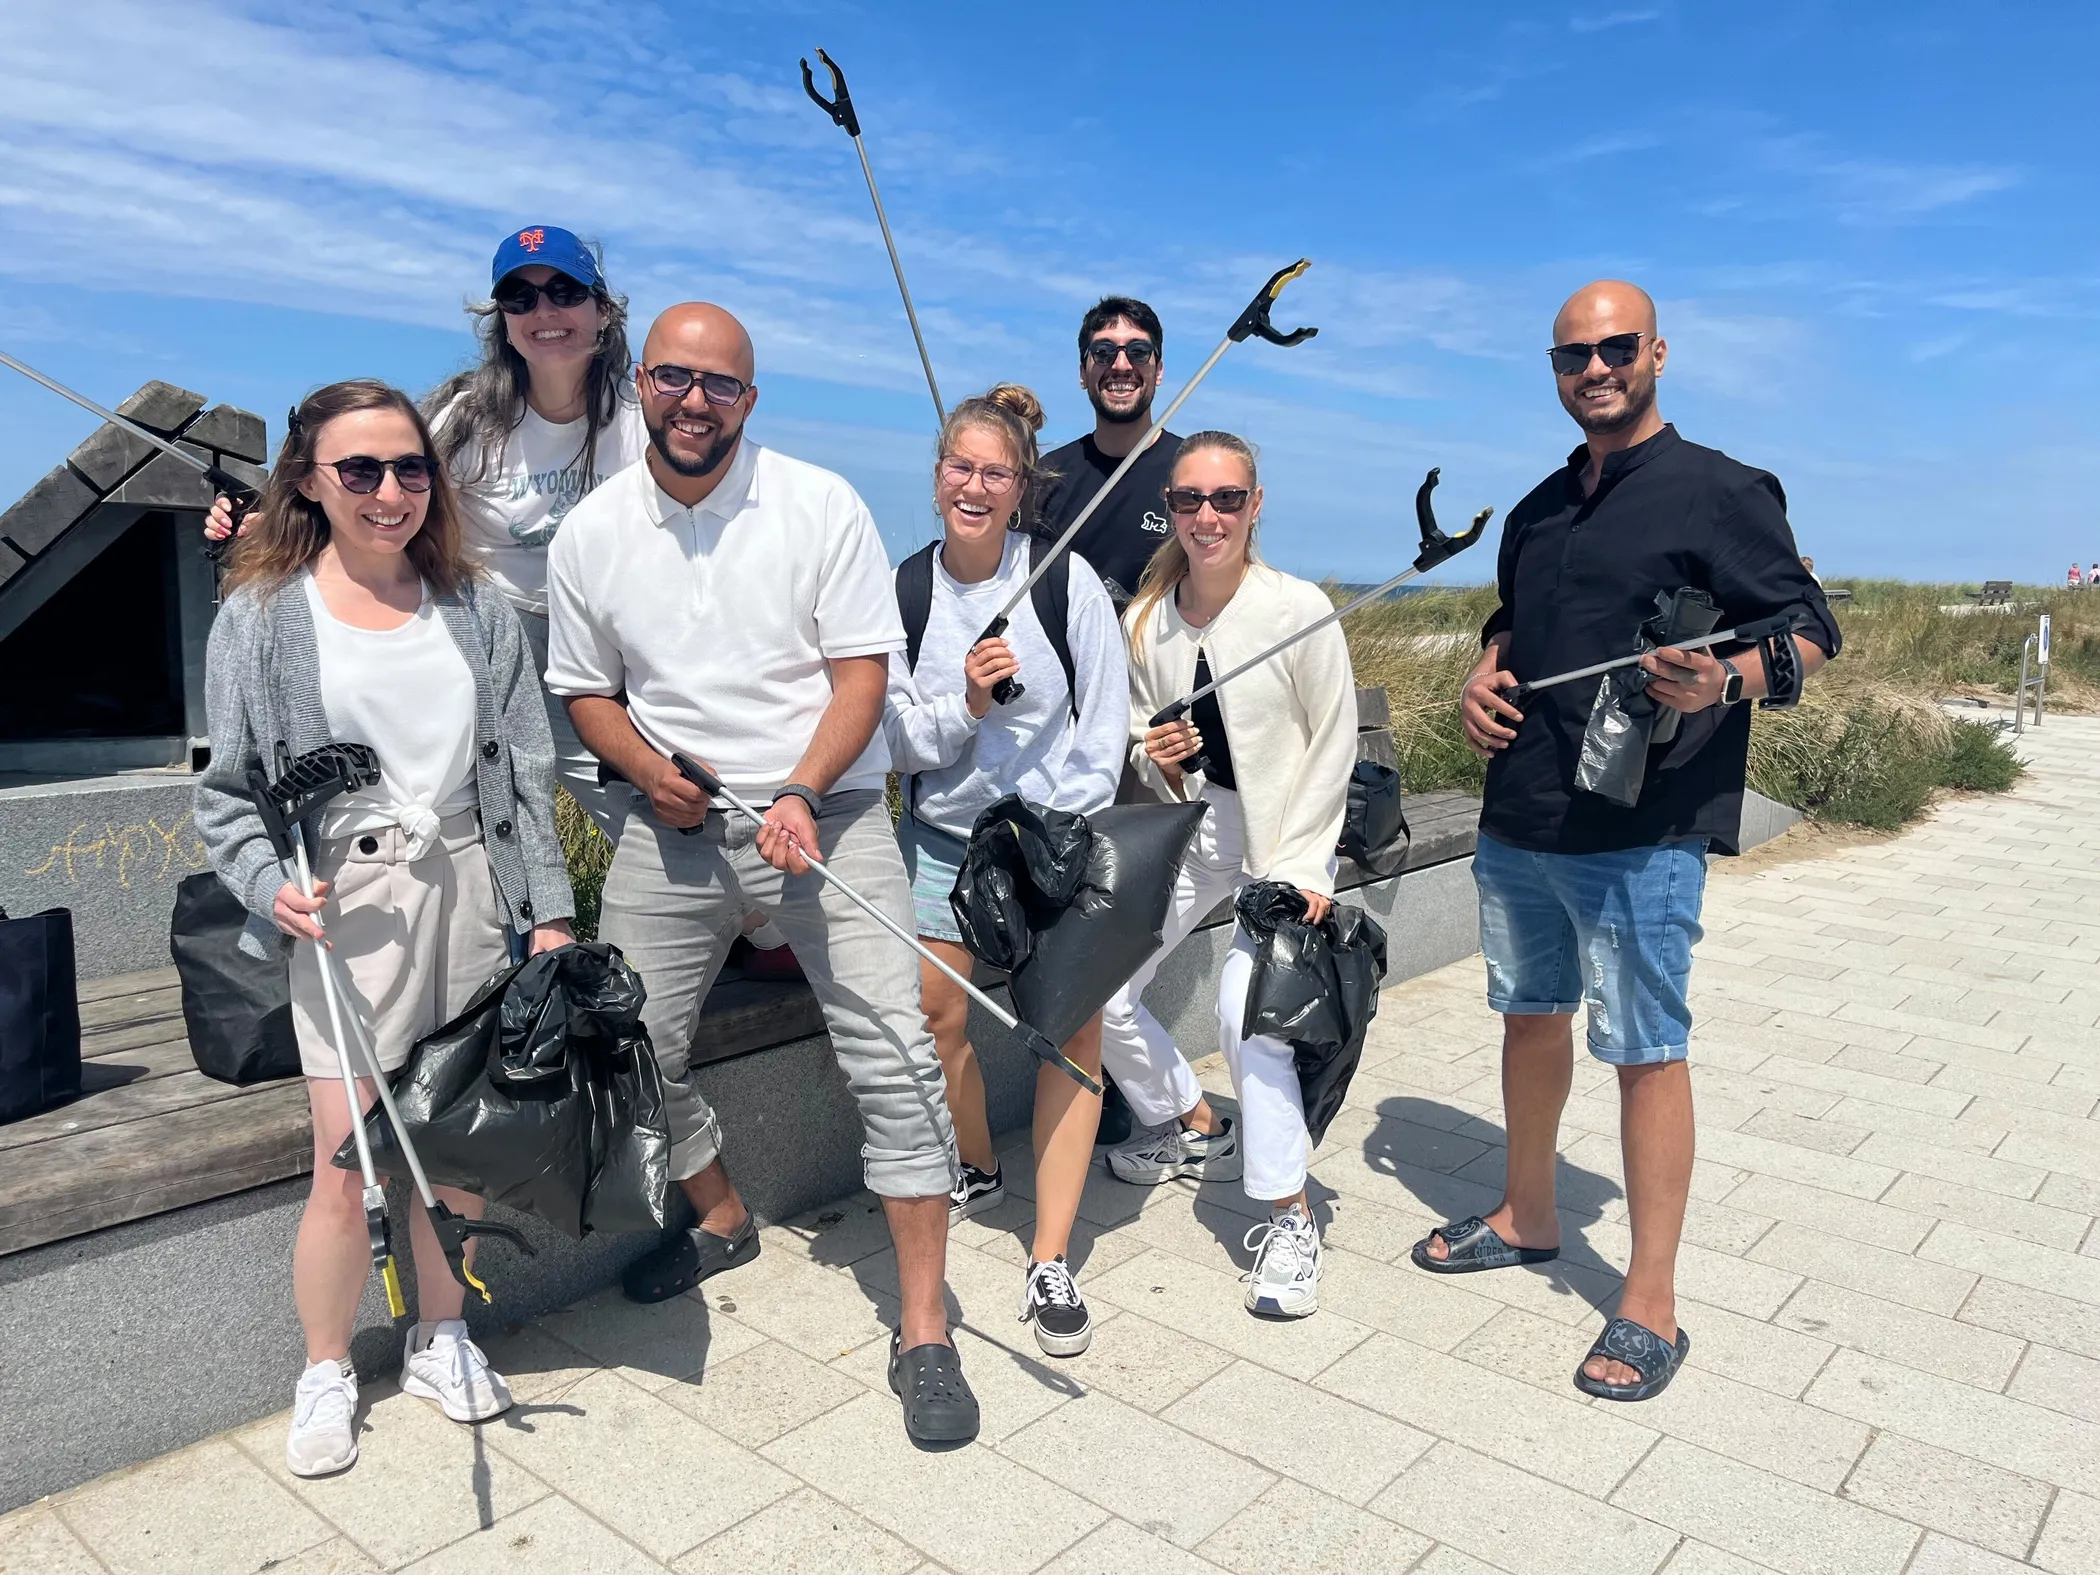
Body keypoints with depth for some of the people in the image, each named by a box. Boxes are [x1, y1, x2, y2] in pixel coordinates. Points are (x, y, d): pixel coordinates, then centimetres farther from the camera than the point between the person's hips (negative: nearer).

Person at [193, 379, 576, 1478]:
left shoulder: (477, 609, 7)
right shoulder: (259, 619, 0)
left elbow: (526, 774, 6)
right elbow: (226, 792, 3)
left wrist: (548, 910, 2)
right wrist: (270, 887, -15)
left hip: (472, 891, 3)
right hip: (347, 909, -2)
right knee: (347, 1167, -1)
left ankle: (440, 1335, 33)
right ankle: (325, 1373, 24)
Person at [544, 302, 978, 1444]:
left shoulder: (821, 505, -5)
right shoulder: (592, 534, 4)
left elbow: (864, 668, -8)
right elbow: (585, 690, 12)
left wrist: (800, 796, -21)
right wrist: (648, 769, -7)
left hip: (827, 810, -3)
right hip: (673, 825, 4)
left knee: (895, 1058, -10)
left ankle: (923, 1332, 2)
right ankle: (722, 1221, 38)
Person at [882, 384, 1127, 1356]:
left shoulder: (1066, 578, -8)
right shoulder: (903, 591, -2)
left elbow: (1105, 723, -4)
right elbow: (897, 740, -2)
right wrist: (965, 705, -21)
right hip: (943, 836, 3)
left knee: (1074, 1030, -6)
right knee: (936, 1015, 5)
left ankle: (1050, 1263, 3)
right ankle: (975, 1172, 35)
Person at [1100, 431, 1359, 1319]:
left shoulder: (1300, 611, -16)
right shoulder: (1144, 620, -3)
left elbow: (1333, 746, -10)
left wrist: (1298, 867, -14)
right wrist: (1154, 757, -14)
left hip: (1286, 839, -5)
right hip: (1191, 825, 6)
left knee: (1246, 1013, -24)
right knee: (1099, 995, 3)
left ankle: (1290, 1219, -3)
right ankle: (1195, 1129, 30)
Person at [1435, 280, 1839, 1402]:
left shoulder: (1720, 492, -4)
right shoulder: (1539, 511, 16)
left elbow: (1810, 630, -5)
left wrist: (1724, 682, -26)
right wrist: (1481, 681, 7)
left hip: (1642, 831, -7)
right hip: (1518, 817, 7)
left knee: (1645, 1049, -2)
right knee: (1530, 1015, 17)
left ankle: (1650, 1303, 11)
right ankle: (1526, 1216, 36)